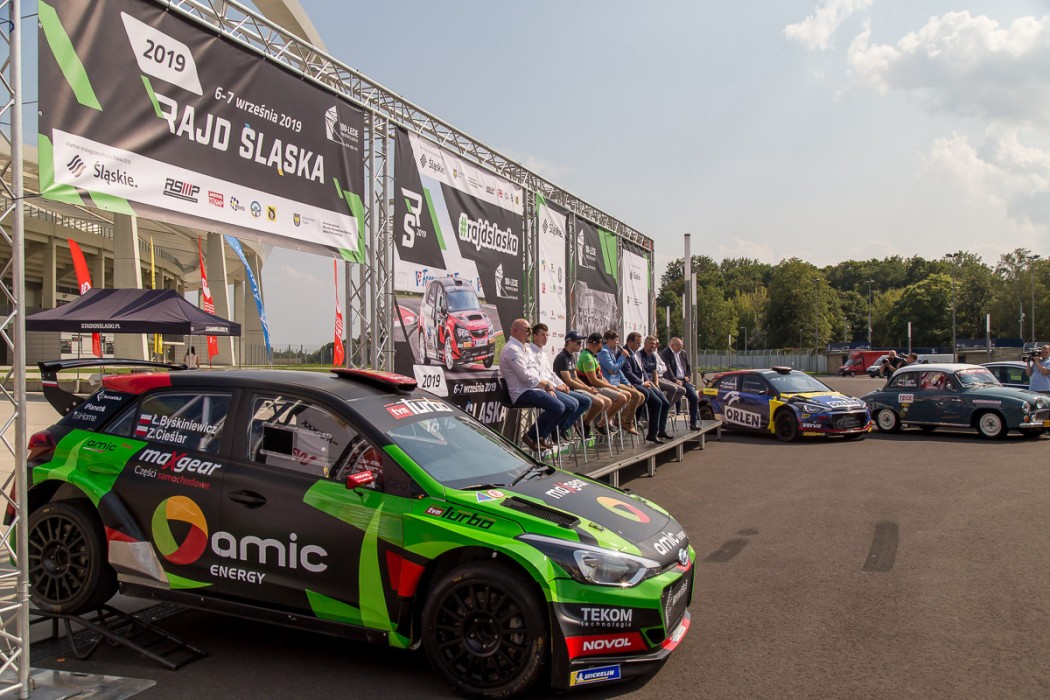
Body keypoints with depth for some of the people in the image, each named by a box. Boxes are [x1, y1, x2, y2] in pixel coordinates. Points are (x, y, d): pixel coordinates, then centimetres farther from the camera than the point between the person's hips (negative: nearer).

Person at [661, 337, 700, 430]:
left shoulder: (683, 354, 20)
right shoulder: (665, 353, -3)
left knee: (694, 397, -12)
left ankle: (694, 422, -7)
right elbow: (667, 369, -13)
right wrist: (675, 380, -22)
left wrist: (687, 376, 4)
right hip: (672, 381, -6)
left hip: (683, 380, 6)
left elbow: (689, 367, 24)